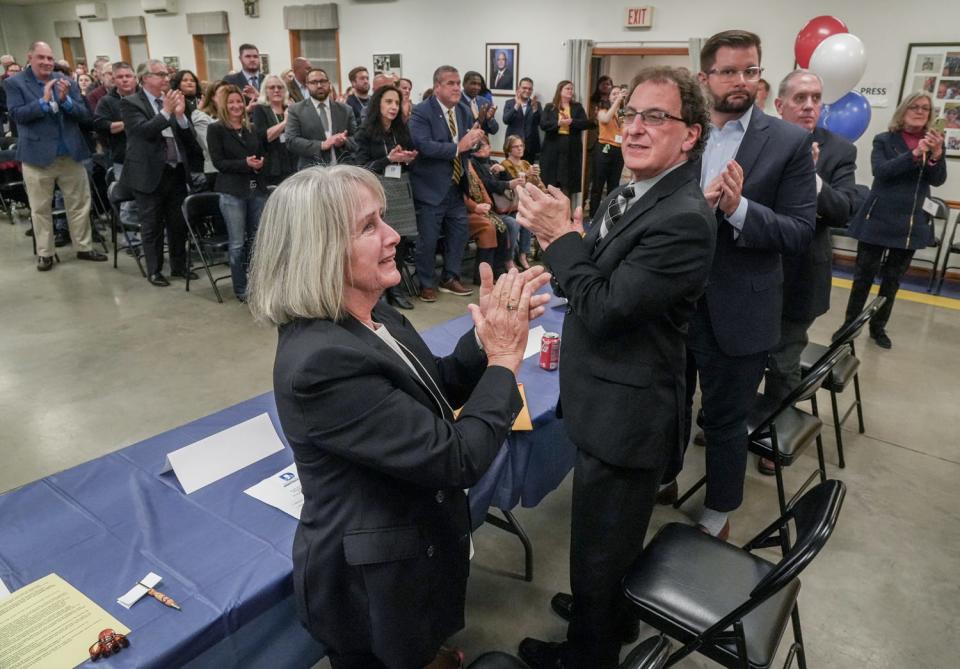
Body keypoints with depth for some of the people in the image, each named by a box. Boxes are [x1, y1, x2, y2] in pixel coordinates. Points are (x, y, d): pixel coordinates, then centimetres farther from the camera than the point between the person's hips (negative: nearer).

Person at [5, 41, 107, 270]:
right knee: (41, 209, 7)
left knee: (80, 204, 9)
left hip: (70, 154, 2)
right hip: (37, 155, -2)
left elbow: (84, 115, -1)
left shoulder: (67, 81, 6)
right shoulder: (14, 83, -2)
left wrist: (65, 99, -18)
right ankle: (45, 253, 17)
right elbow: (17, 114, -13)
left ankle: (84, 248, 21)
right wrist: (43, 101, -22)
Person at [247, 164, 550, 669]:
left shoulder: (373, 318, -6)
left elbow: (437, 390, 6)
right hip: (373, 583, -8)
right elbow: (455, 459, -30)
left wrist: (486, 336, -11)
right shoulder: (321, 361, -33)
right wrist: (504, 361, -19)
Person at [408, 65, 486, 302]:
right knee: (428, 238, 0)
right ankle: (426, 284, 17)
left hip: (456, 185, 7)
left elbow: (467, 145, 9)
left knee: (460, 232, 12)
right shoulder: (421, 112, -13)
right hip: (431, 187, -7)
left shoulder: (464, 111, 9)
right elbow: (423, 145, -26)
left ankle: (450, 278, 27)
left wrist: (473, 139, -15)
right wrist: (458, 147, -24)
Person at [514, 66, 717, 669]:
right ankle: (612, 612, 56)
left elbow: (603, 309, -27)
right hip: (607, 403, 9)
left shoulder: (683, 218, -26)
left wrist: (560, 234, -20)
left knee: (599, 547, 13)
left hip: (625, 415, -9)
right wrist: (565, 238, -4)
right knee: (612, 538, 30)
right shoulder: (634, 194, 4)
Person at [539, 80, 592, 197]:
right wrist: (558, 123, -19)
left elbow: (586, 123, 1)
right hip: (552, 147, -1)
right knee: (550, 183, -1)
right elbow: (543, 125, -5)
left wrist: (571, 122, -15)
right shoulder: (549, 107, 8)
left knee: (567, 184, 0)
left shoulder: (577, 107, 13)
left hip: (571, 149, 1)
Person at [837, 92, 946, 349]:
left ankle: (878, 326, 22)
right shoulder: (884, 140, -1)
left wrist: (937, 154, -21)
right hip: (879, 220, -3)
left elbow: (938, 180, -3)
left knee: (893, 279, 11)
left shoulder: (933, 143, 7)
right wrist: (915, 154, -28)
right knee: (864, 275, 0)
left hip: (912, 224, 3)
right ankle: (850, 324, 11)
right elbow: (880, 170, -16)